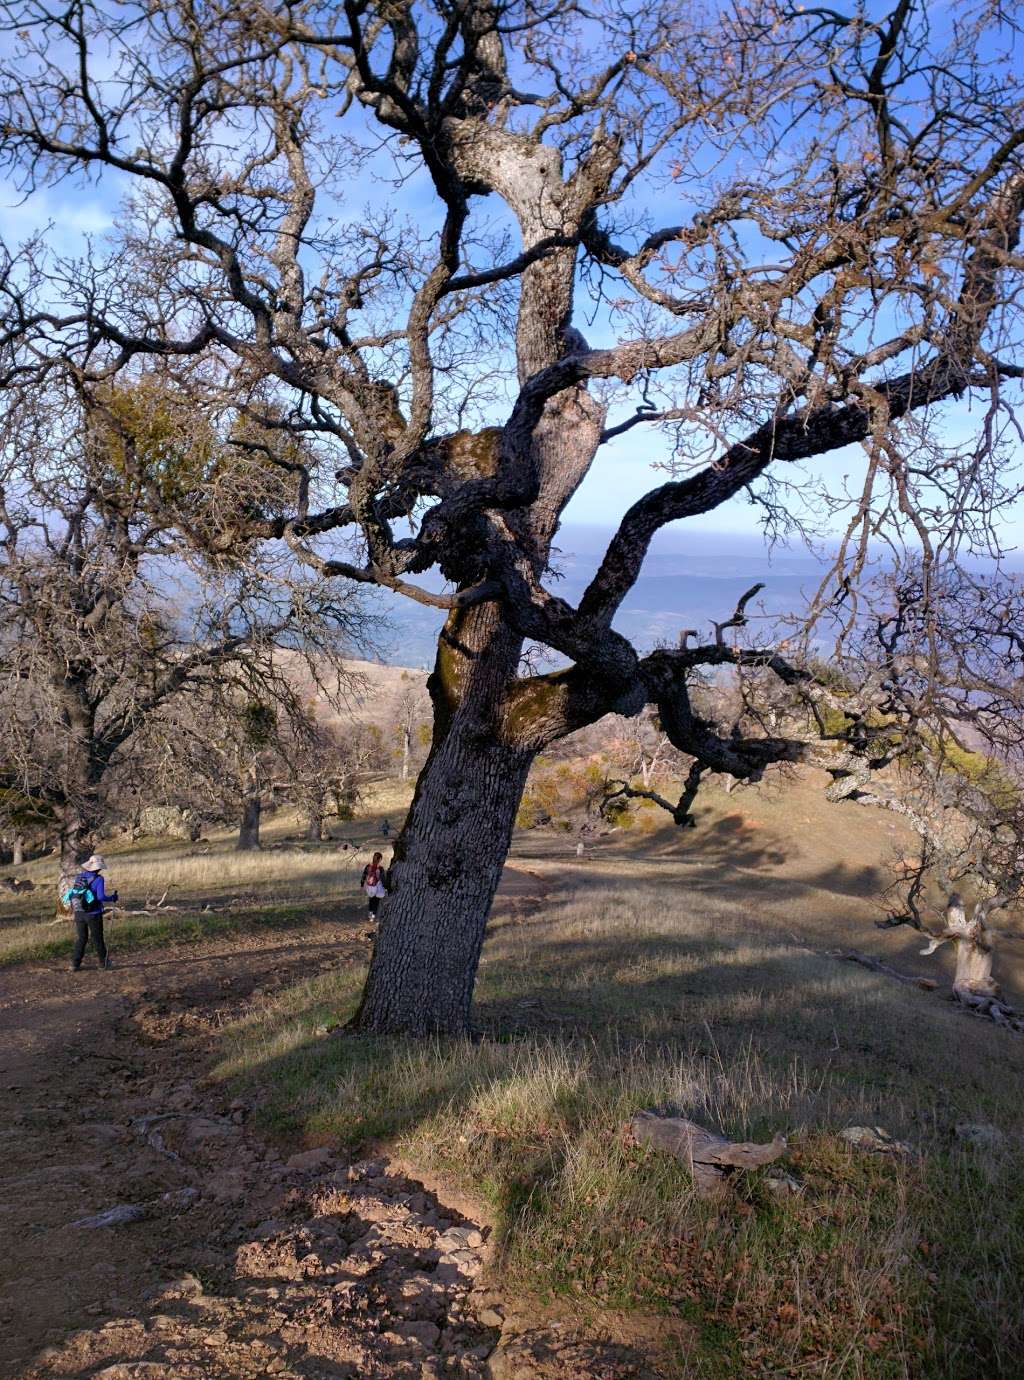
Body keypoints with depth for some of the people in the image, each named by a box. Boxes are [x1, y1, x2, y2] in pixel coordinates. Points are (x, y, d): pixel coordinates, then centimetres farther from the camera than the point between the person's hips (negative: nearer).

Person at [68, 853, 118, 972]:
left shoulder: (79, 877, 1)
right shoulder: (98, 879, -16)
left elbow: (72, 893, 7)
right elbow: (101, 896, -22)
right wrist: (112, 897, -5)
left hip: (79, 913, 4)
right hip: (93, 914, -4)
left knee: (80, 939, 13)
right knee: (97, 939, 11)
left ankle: (75, 964, 7)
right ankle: (103, 962, 25)